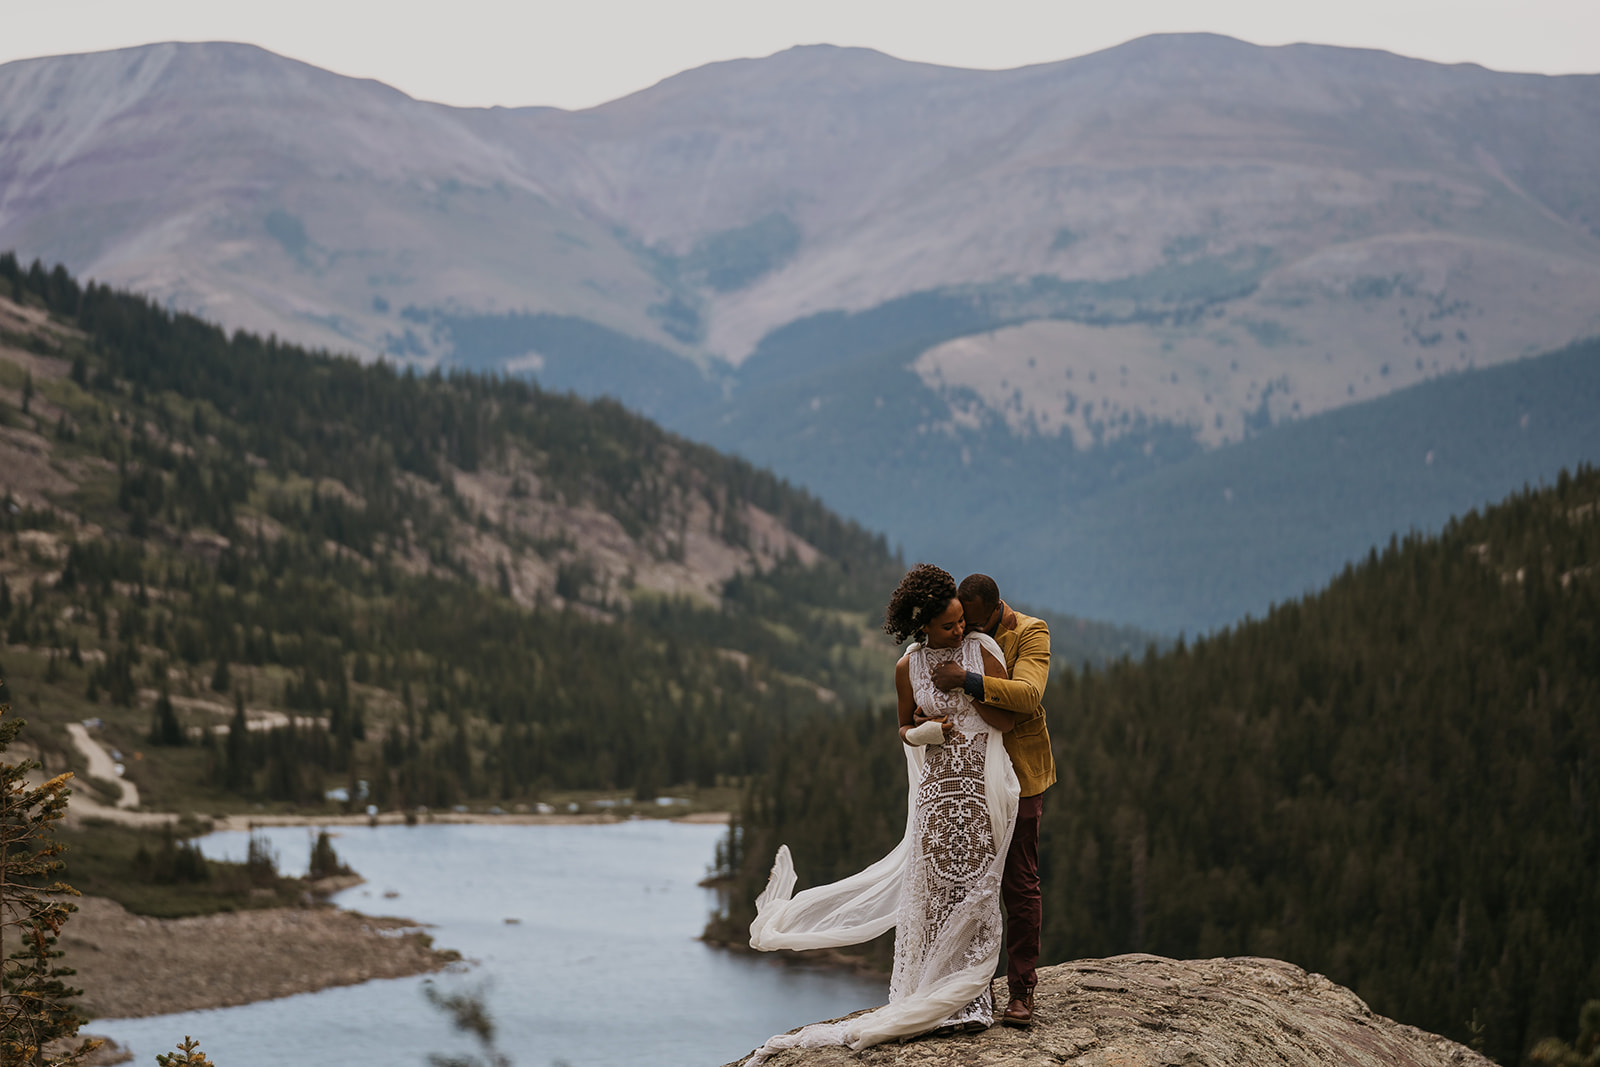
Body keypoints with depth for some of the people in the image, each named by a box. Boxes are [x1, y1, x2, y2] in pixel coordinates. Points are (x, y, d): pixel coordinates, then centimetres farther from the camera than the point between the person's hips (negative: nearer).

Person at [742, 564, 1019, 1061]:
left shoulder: (981, 649, -3)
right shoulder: (908, 666, 1)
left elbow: (1008, 718, -5)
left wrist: (963, 684, -13)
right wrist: (928, 731, -9)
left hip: (982, 785, -1)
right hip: (936, 787, 1)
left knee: (974, 889, 0)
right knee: (930, 888, 1)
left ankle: (966, 1001, 9)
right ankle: (932, 1003, 10)